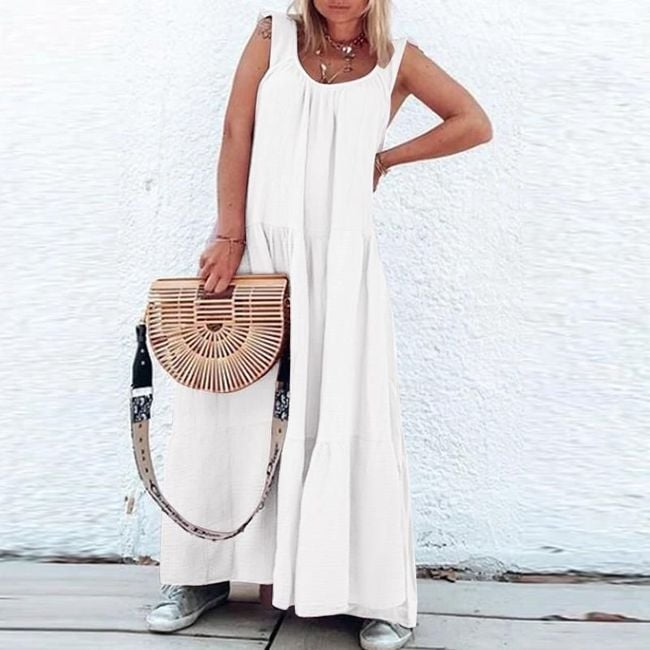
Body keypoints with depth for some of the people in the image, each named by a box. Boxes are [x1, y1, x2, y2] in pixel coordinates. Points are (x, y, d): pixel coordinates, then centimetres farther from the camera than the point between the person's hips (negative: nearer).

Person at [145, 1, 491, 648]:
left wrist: (384, 159, 4)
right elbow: (237, 133, 0)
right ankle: (204, 573, 22)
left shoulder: (397, 59, 8)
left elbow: (475, 124, 10)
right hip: (253, 247, 1)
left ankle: (381, 594, 11)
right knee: (226, 410, 5)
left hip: (339, 260, -1)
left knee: (350, 419, -2)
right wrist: (229, 238, -9)